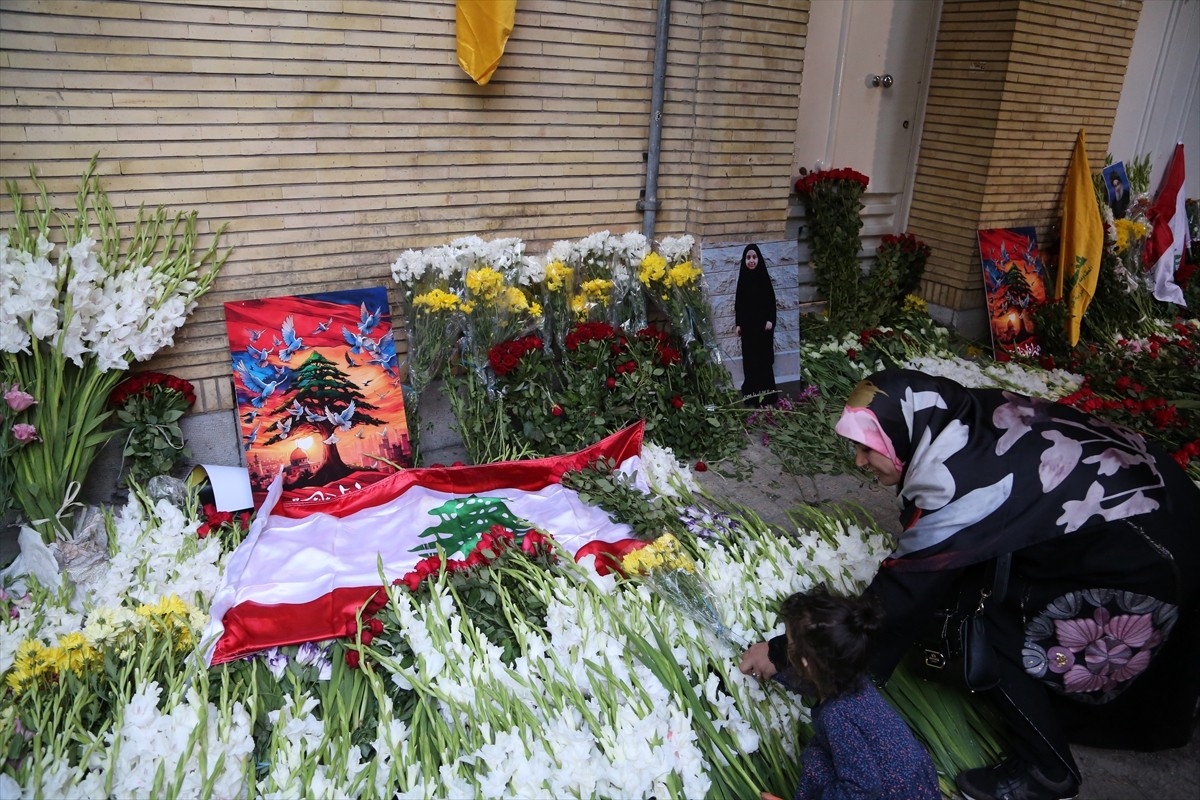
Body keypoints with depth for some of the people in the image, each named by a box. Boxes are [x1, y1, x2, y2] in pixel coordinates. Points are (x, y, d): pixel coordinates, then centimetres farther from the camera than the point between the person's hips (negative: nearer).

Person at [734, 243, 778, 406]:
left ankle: (766, 392, 5)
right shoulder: (743, 278, 4)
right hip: (747, 324, 3)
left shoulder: (764, 276, -3)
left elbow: (771, 300, -2)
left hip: (762, 323, -2)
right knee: (749, 358, 4)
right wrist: (738, 323, 4)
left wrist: (770, 320, -11)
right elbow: (738, 302, 7)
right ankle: (752, 392, 12)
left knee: (764, 357, 0)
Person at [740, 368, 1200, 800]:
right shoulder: (976, 416, -7)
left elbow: (896, 597, -22)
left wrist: (784, 653, -15)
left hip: (1140, 564, -8)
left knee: (1002, 630, -3)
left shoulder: (955, 485, -28)